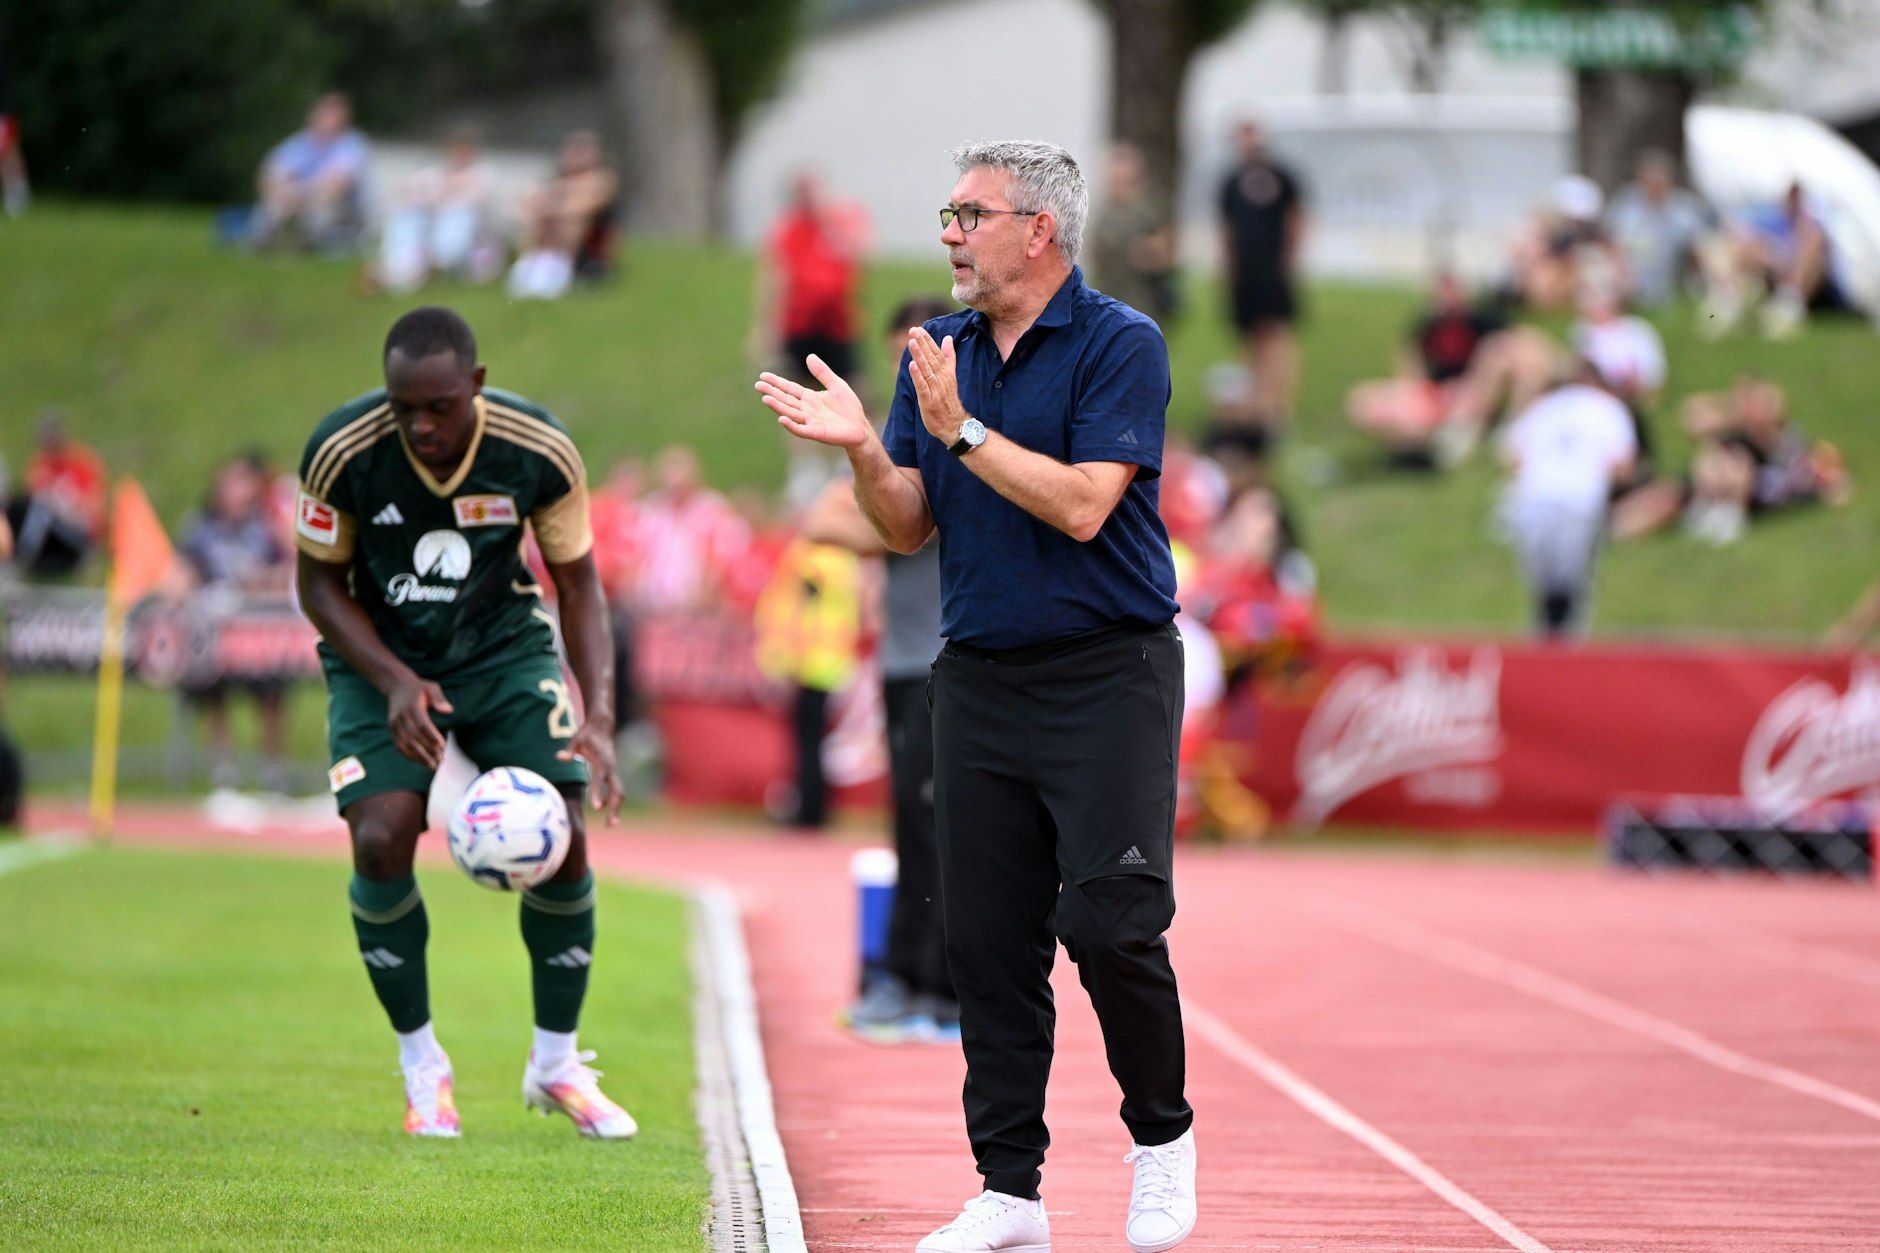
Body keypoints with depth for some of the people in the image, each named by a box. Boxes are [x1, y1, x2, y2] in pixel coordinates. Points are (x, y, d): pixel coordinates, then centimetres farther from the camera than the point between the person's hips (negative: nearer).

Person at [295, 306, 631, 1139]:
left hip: (503, 647, 1)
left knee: (559, 843, -13)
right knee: (381, 841, -21)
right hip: (379, 657, -1)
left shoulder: (542, 453, -20)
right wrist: (395, 682, -23)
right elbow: (320, 582, -9)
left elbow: (578, 583, -7)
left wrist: (598, 718, -19)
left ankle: (556, 1063, 10)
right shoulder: (341, 451, -23)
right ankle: (420, 1063, 0)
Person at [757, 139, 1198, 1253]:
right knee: (990, 941, 2)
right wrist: (864, 450, -9)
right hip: (980, 680, 6)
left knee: (1112, 921, -13)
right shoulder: (939, 352, 11)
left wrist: (961, 430, -19)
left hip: (1109, 671, -6)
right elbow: (909, 528, 10)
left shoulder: (1120, 345, -7)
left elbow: (1083, 503, -18)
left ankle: (1162, 1132, 10)